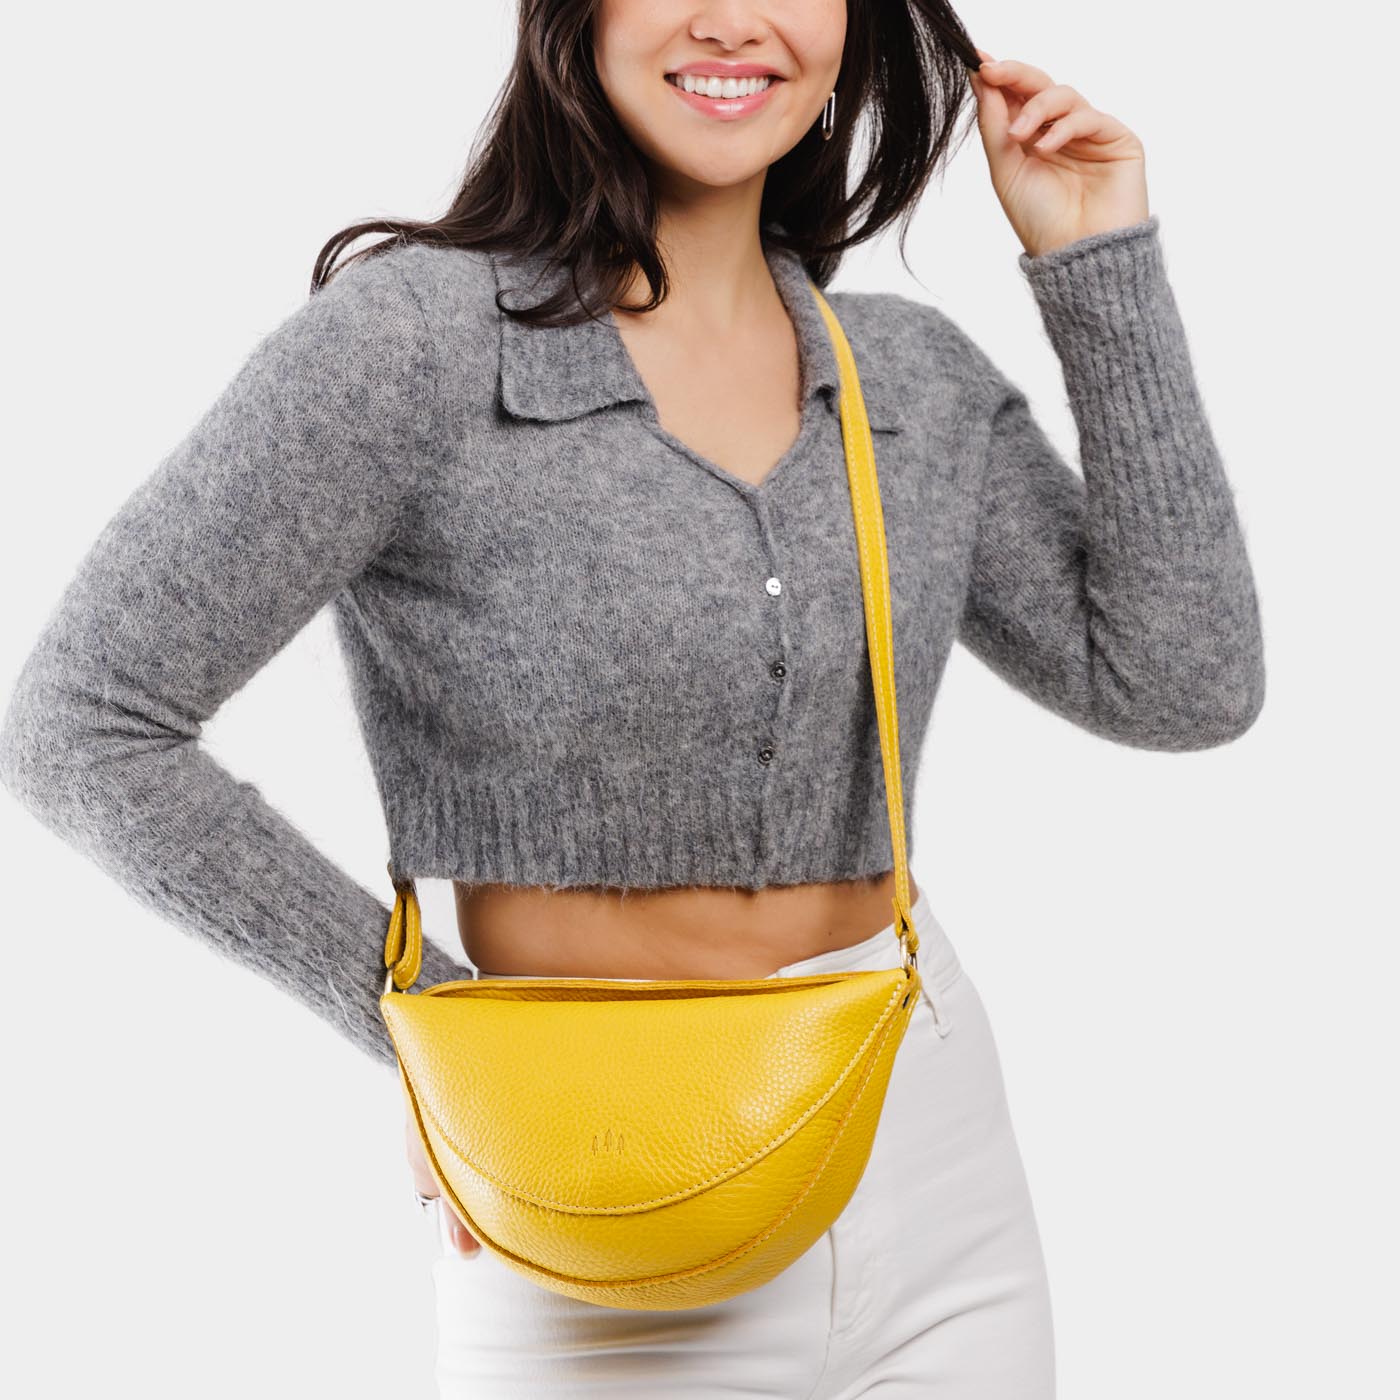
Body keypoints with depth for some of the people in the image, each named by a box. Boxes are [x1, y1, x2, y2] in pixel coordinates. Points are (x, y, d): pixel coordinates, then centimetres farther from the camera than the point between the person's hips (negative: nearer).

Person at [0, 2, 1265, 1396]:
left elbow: (1184, 686, -1)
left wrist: (1101, 267, -2)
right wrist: (414, 1012, -9)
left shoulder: (917, 373, 4)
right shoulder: (413, 338, -12)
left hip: (938, 1174, 5)